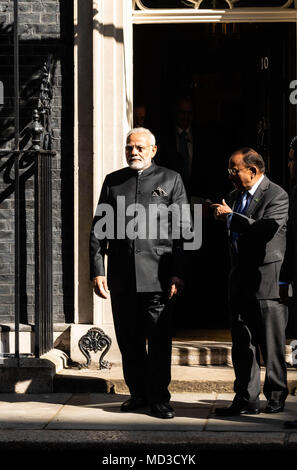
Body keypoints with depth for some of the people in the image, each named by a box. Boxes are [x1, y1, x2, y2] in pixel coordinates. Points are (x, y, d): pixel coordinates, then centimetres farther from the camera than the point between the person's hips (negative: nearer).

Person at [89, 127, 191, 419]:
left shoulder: (170, 180, 5)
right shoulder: (112, 182, 12)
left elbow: (183, 229, 2)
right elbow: (98, 229, 11)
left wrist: (178, 273, -6)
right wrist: (97, 271, 2)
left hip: (157, 275, -3)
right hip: (121, 275, 3)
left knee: (159, 340, -2)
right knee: (129, 340, 8)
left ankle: (159, 398, 6)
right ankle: (138, 393, 20)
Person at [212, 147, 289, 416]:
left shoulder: (277, 196, -9)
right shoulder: (235, 196, 16)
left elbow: (266, 229, -23)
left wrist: (231, 217, -16)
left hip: (267, 280, -7)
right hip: (241, 281, 7)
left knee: (272, 344, 1)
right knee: (242, 344, 6)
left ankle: (276, 397, 13)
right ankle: (246, 400, 9)